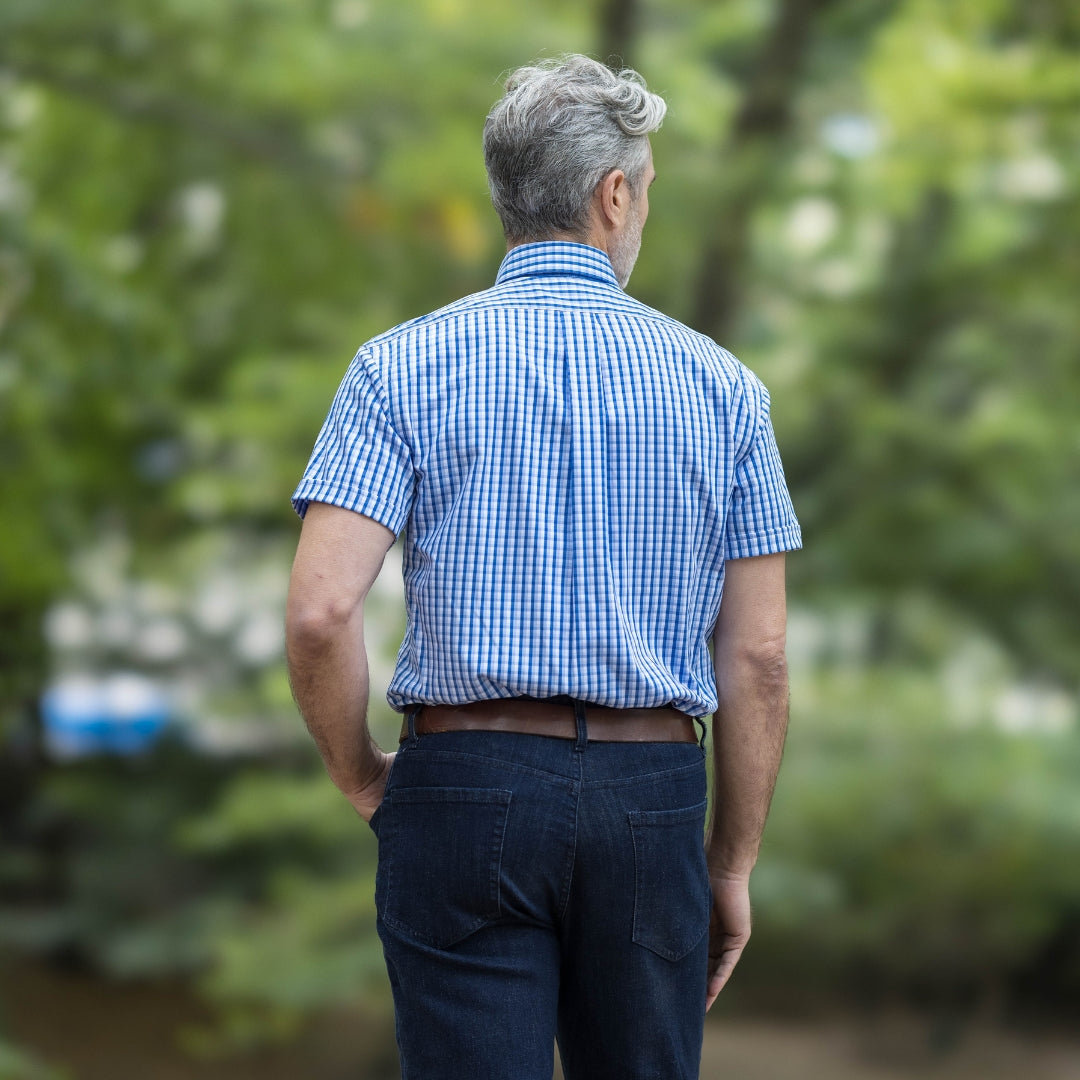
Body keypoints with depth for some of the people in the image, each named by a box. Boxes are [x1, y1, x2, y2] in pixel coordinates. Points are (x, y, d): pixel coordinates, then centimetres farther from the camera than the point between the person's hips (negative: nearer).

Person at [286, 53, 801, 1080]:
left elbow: (320, 612, -12)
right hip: (651, 797, 2)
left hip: (463, 789, -1)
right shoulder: (721, 384, 4)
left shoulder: (404, 366, -1)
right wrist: (733, 866, 12)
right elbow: (758, 658, 3)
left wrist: (360, 778, 5)